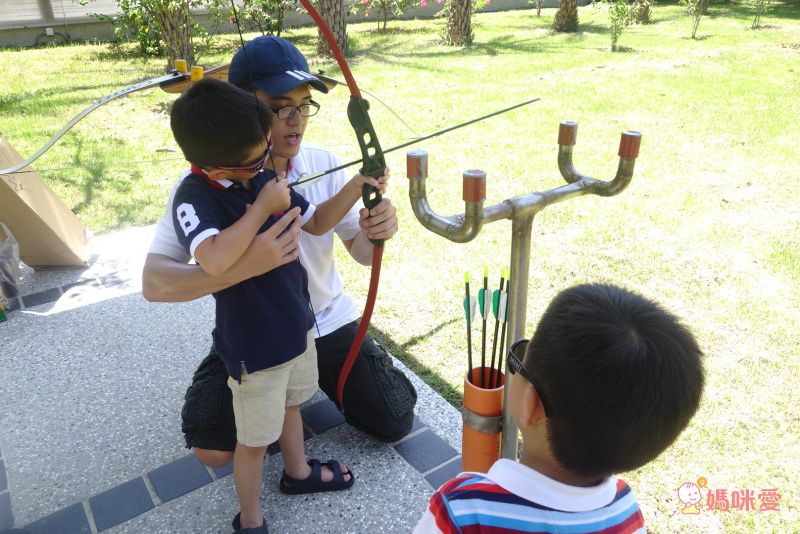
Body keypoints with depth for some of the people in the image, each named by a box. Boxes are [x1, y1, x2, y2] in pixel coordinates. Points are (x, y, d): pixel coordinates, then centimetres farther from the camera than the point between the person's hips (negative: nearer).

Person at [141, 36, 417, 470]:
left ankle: (315, 376, 28)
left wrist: (374, 233, -32)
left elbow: (360, 251, -6)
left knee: (395, 423, 1)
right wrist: (243, 267, -48)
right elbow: (154, 282, -30)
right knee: (213, 450, -15)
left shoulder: (323, 164, -13)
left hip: (326, 320, 3)